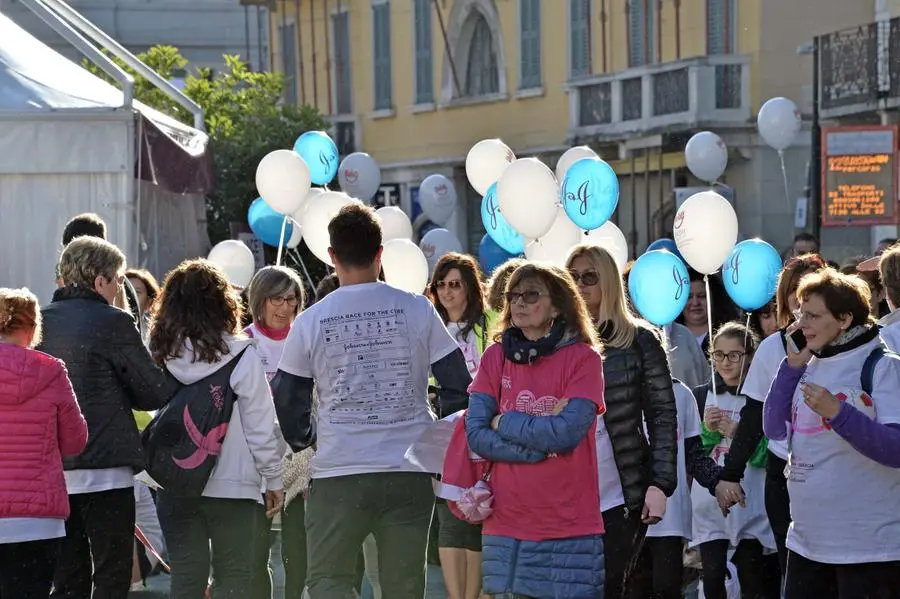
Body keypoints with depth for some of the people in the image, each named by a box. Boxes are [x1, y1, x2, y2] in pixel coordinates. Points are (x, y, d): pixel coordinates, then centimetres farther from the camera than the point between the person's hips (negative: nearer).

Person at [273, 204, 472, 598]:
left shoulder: (310, 322, -1)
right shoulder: (417, 311, 0)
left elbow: (287, 403, 6)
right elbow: (459, 387, 2)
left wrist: (305, 440, 25)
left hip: (338, 473, -1)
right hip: (410, 472, 1)